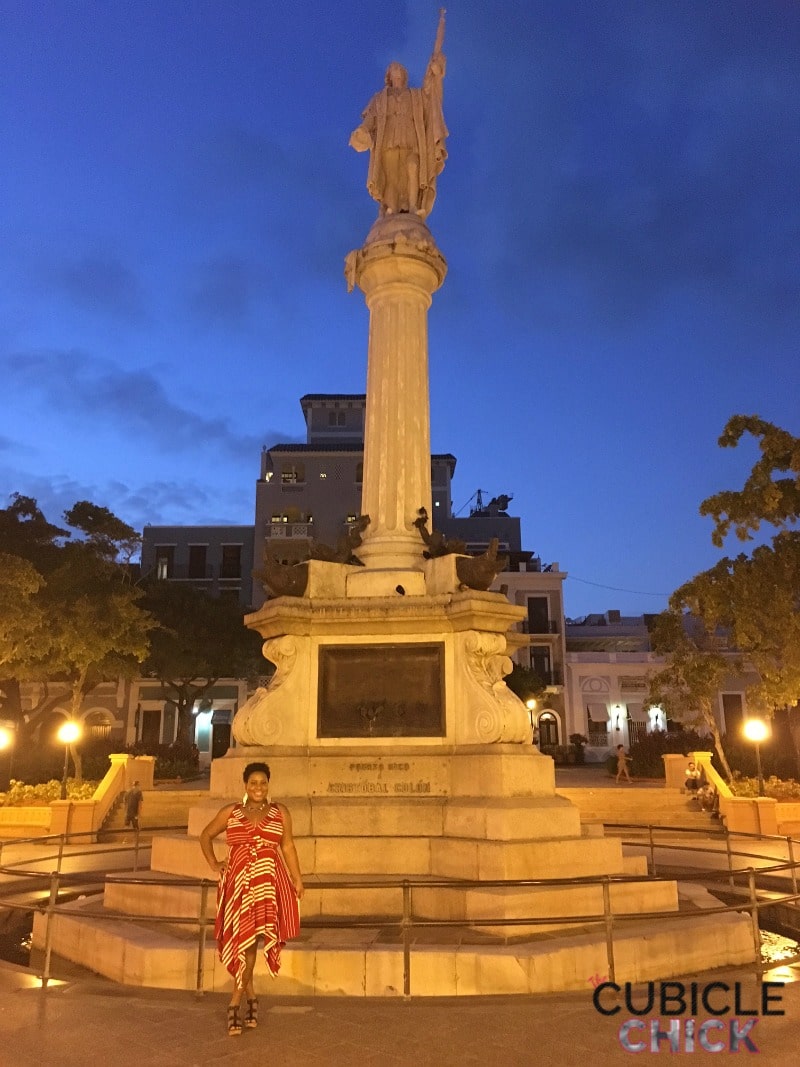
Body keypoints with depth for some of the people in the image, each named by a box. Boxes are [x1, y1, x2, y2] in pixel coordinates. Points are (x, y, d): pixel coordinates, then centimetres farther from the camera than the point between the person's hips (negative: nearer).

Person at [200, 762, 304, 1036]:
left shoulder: (280, 813, 7)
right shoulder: (230, 812, 8)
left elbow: (287, 847, 6)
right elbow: (206, 836, 19)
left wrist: (296, 878, -1)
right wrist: (213, 863, 8)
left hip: (269, 883, -1)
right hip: (238, 882, 1)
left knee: (250, 939, -1)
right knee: (240, 939, 1)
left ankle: (236, 1001, 15)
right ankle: (250, 995, 21)